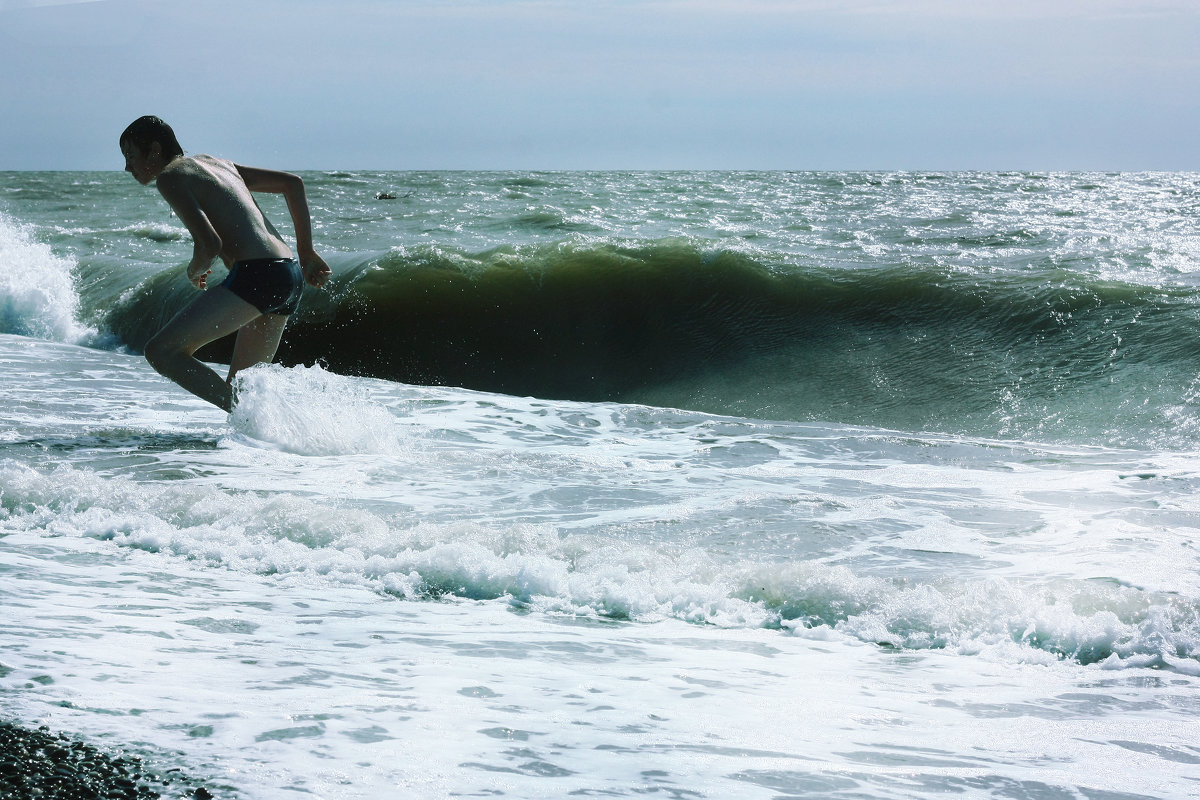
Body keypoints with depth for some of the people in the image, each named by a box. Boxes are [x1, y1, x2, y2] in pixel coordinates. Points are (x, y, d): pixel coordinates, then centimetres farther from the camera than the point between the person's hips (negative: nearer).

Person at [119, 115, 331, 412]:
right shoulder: (217, 163, 26)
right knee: (238, 386, 19)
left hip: (257, 273, -9)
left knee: (161, 351, -12)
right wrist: (306, 251, 26)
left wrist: (194, 271, 10)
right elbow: (292, 183, 27)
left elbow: (209, 244, -12)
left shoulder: (170, 176, 0)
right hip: (291, 276, 9)